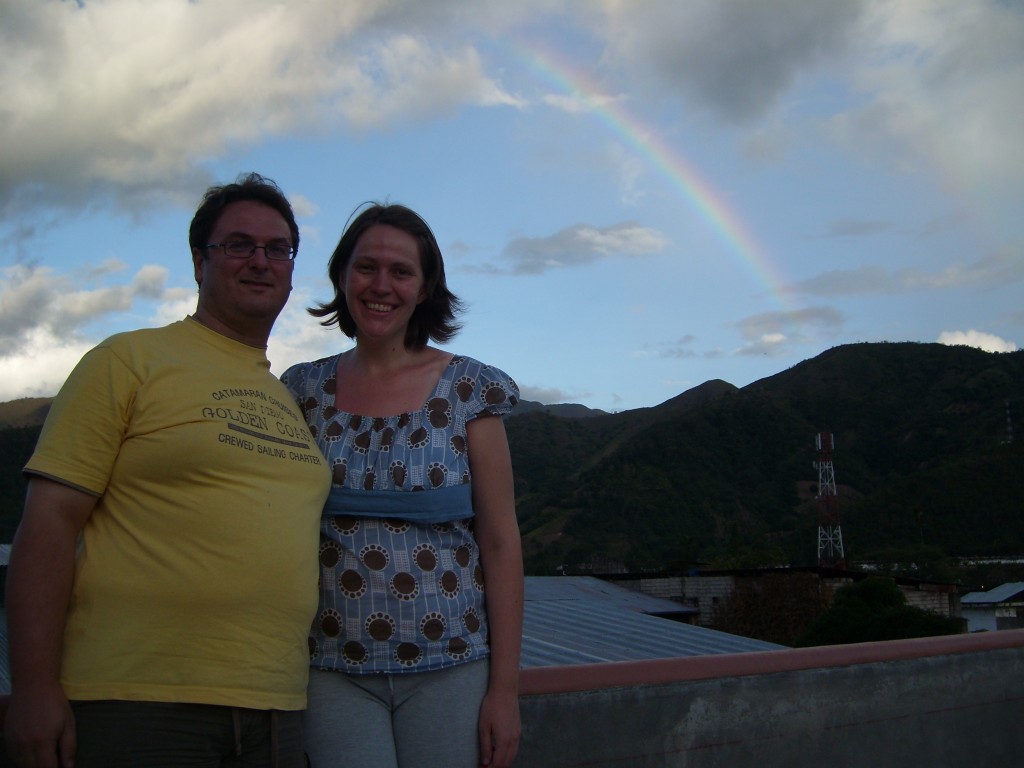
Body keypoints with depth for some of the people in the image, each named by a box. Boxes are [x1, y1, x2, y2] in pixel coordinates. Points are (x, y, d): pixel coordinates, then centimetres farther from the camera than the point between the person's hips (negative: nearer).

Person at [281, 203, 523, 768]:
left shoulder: (469, 390, -2)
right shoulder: (305, 390, 4)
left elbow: (500, 543, -3)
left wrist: (505, 688, -5)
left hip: (447, 668, -1)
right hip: (334, 672, 1)